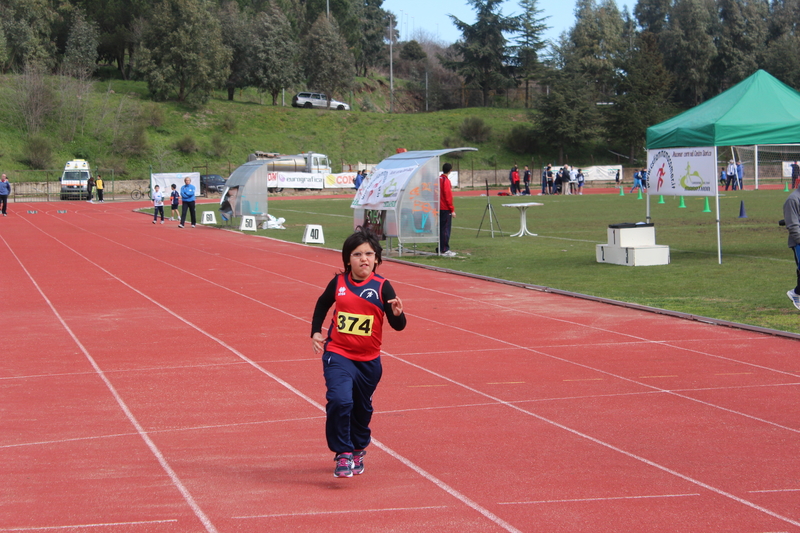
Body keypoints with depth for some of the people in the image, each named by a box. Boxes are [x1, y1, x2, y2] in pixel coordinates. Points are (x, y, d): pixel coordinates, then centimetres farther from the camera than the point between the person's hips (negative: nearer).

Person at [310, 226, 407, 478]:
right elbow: (322, 305, 17)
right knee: (340, 400, -22)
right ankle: (343, 454, -10)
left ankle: (358, 450, 41)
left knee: (362, 409, 16)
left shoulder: (382, 287, -8)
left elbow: (398, 325, -10)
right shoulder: (338, 282, -4)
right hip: (338, 355, -1)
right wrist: (315, 332, 8)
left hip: (369, 361, 1)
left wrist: (397, 314, -31)